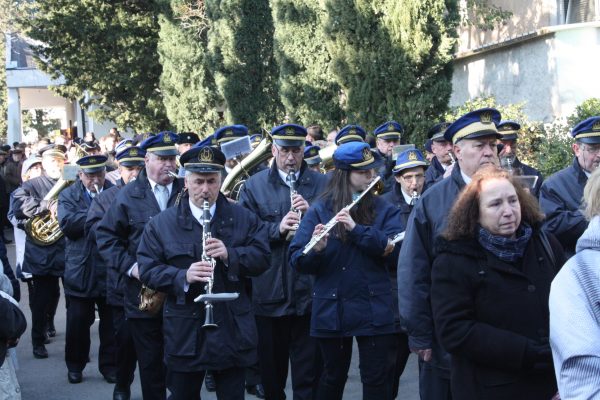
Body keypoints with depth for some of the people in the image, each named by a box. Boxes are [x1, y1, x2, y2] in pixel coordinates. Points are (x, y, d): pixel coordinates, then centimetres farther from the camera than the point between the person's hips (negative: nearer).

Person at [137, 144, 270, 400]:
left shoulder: (243, 218, 5)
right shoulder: (161, 224, 0)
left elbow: (262, 257, -1)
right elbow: (147, 270, -5)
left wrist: (230, 255, -20)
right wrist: (183, 277, -23)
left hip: (232, 329, 1)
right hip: (184, 332, -1)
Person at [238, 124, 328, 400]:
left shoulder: (322, 184, 4)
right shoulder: (253, 186, 4)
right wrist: (277, 228, -21)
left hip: (309, 292, 0)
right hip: (269, 293, 1)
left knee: (308, 373, 4)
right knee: (271, 371, 14)